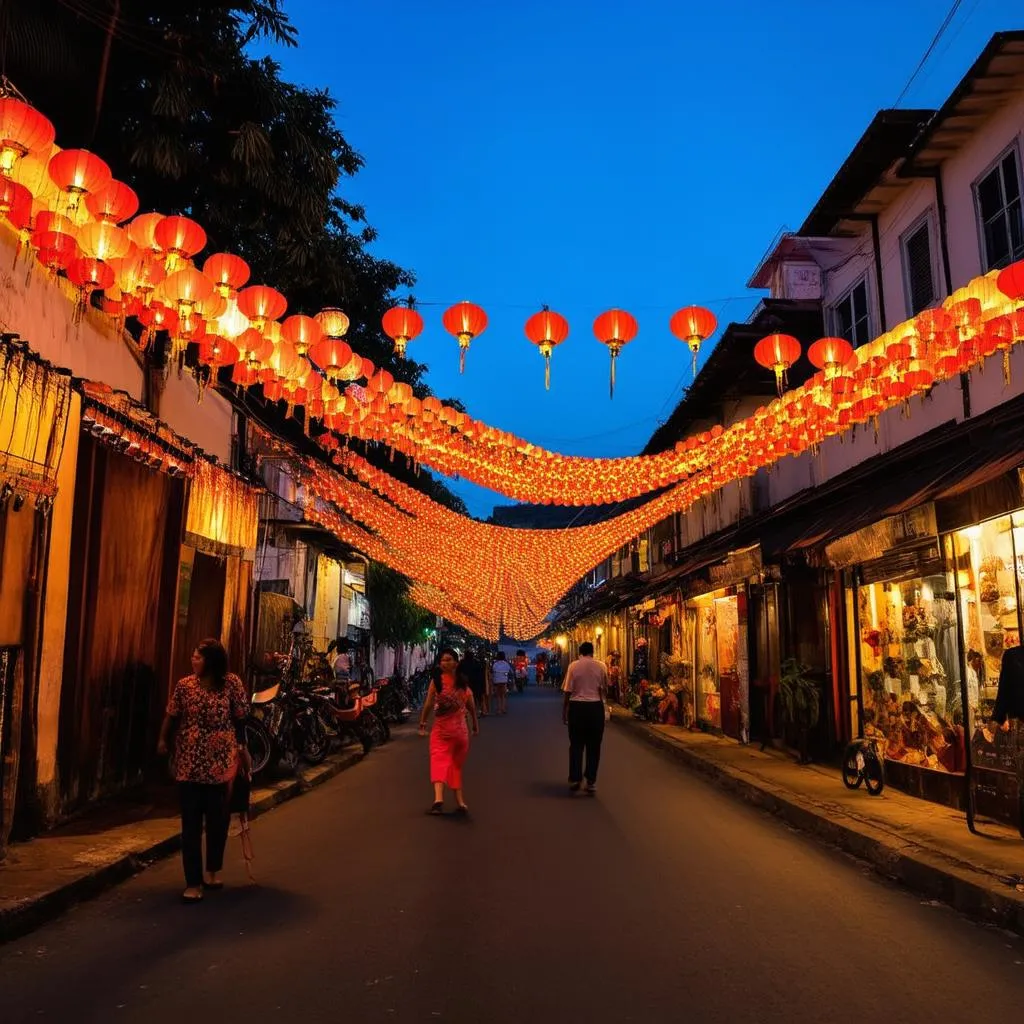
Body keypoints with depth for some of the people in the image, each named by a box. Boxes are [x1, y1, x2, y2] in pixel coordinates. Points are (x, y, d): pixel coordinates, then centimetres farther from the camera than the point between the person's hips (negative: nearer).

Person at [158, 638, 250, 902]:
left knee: (218, 820, 12)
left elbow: (239, 720, 0)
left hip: (219, 762, -1)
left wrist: (242, 749, 3)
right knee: (191, 823, 2)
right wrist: (163, 739, -8)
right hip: (188, 763, 1)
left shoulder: (231, 684, -5)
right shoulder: (184, 685, 0)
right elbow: (171, 716, 3)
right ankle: (193, 882, 11)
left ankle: (213, 870, 34)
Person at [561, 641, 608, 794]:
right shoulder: (601, 666, -2)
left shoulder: (573, 666, -4)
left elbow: (567, 692, -5)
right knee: (593, 746, 10)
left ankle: (575, 779, 14)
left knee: (576, 744, 12)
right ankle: (591, 781, 13)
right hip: (595, 707, 0)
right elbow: (604, 690, 2)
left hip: (577, 707, 0)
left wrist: (564, 712, 3)